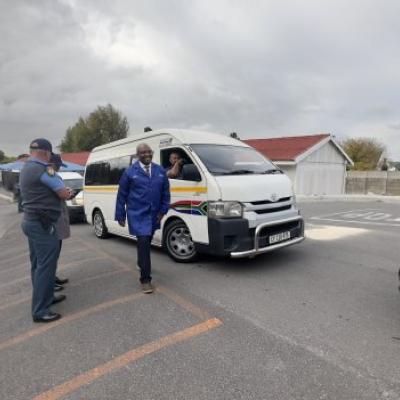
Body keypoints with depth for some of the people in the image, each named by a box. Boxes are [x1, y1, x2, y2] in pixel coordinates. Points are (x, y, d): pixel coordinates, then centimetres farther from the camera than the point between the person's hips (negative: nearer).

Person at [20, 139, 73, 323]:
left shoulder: (26, 168, 14)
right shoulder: (43, 169, -18)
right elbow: (64, 194, -15)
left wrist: (62, 190, 2)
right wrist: (68, 192, 8)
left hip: (31, 221, 10)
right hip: (42, 224, -10)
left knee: (38, 264, 17)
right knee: (46, 265, -4)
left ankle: (46, 297, 31)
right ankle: (40, 311, 3)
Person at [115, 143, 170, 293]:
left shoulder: (160, 171, 7)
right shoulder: (130, 172, -2)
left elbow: (166, 192, 10)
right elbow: (121, 195, 0)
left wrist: (163, 210, 2)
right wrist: (120, 215, 0)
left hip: (154, 215, 4)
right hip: (137, 215, -4)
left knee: (146, 243, 18)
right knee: (143, 244, -11)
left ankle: (141, 264, 44)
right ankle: (145, 280, -2)